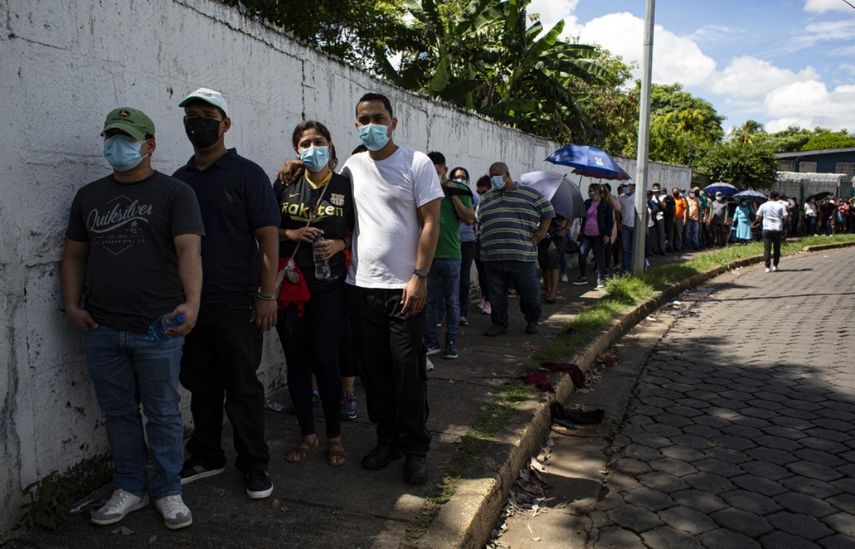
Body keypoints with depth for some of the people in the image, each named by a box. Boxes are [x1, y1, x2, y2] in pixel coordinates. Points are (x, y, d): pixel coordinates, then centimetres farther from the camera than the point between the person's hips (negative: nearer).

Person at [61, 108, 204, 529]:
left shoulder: (174, 193, -3)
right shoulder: (88, 196, 13)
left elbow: (188, 249, -15)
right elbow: (74, 255, 17)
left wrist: (191, 302, -30)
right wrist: (72, 305, 5)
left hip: (158, 328, -4)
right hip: (101, 330, 5)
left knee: (163, 413, 6)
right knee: (118, 412, 15)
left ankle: (168, 491, 22)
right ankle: (130, 487, 31)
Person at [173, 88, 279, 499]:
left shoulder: (247, 174, -4)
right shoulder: (179, 180, 11)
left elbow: (268, 237, -9)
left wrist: (267, 295, -15)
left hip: (236, 304, -5)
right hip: (189, 303, 5)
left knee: (243, 388, 4)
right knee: (201, 387, 15)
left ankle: (254, 465, 17)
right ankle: (206, 457, 31)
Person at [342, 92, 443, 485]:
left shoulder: (417, 164, -2)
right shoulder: (351, 167, 11)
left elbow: (430, 222, -6)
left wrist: (419, 277, -13)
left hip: (403, 287, -4)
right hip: (361, 286, 5)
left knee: (408, 372, 0)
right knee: (374, 371, 11)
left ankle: (416, 448, 15)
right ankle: (387, 440, 26)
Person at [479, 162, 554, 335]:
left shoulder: (529, 194, 4)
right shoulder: (486, 199, 15)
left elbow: (548, 212, 10)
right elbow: (476, 220, 20)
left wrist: (541, 232, 3)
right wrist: (485, 242, 9)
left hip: (522, 256, -3)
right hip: (492, 257, 3)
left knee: (529, 292, 6)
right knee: (496, 294, 7)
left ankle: (533, 321, 28)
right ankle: (499, 324, 21)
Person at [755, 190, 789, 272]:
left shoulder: (763, 205, 3)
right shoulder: (781, 205, 1)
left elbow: (758, 217, 2)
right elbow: (785, 217, -5)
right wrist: (782, 222, 15)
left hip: (767, 229, 0)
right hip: (778, 229, 0)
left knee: (767, 248, -1)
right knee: (776, 248, 12)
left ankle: (767, 267, -8)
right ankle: (775, 266, 16)